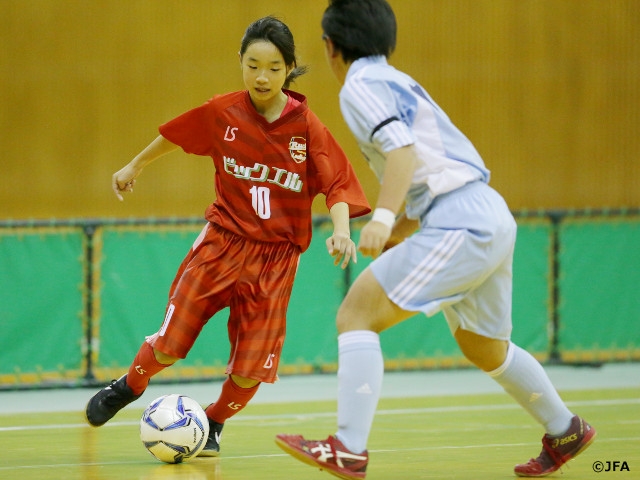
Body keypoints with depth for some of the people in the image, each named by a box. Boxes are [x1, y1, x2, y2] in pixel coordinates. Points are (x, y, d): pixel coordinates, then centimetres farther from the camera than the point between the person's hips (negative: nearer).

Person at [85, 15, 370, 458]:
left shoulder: (307, 127, -12)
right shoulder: (222, 113, -7)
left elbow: (338, 185, -12)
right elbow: (174, 135, 12)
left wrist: (341, 230, -30)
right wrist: (135, 165, 25)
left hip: (276, 258, -1)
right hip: (223, 242, 1)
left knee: (251, 369, -3)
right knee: (170, 345, -2)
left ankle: (214, 423, 27)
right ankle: (129, 387, 31)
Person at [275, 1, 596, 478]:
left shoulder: (361, 86, -5)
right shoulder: (400, 82, 23)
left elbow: (402, 149, -21)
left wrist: (383, 216, -32)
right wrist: (396, 232, 26)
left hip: (460, 223, -10)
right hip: (491, 218, 10)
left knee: (356, 316, -12)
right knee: (484, 348, 28)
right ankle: (564, 432, 42)